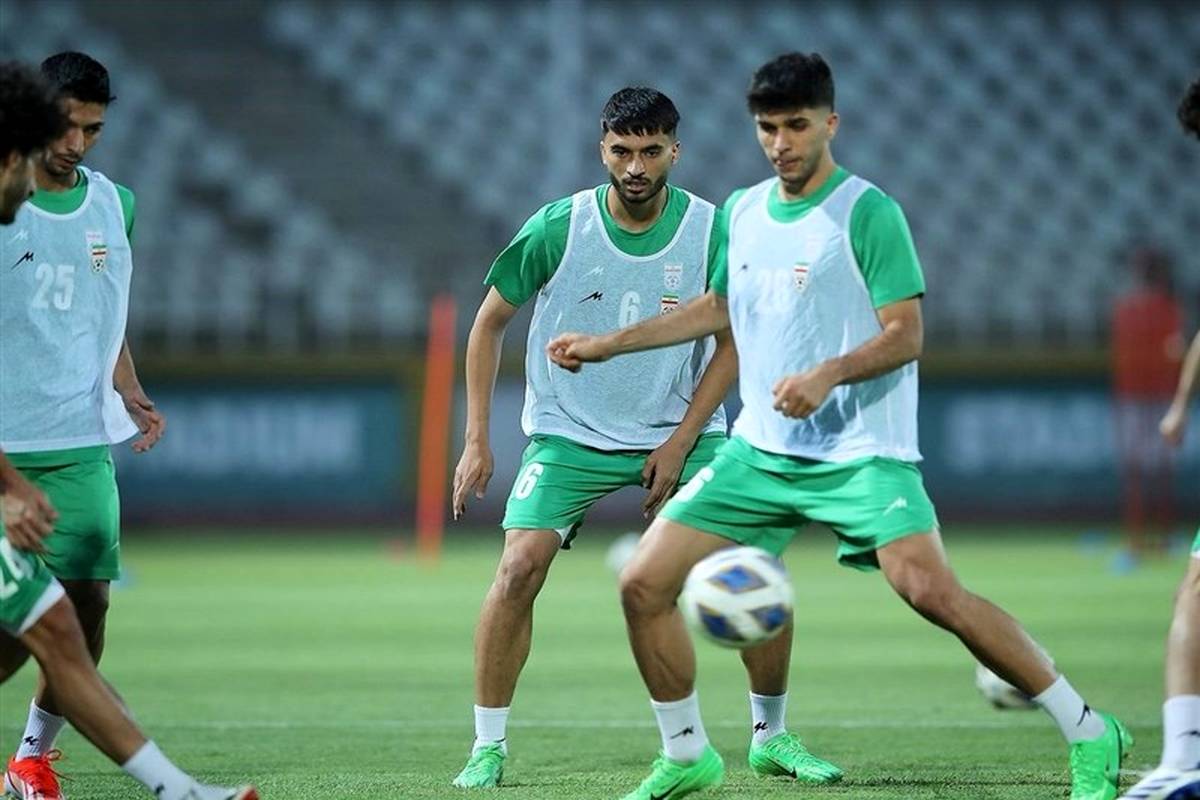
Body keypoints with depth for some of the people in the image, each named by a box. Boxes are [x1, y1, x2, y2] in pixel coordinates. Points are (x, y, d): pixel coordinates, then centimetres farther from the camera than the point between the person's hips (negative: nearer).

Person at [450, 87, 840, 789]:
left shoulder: (711, 230, -10)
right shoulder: (557, 228, -12)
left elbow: (732, 343, 0)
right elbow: (490, 322, 1)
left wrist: (680, 442, -9)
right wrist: (477, 441, -3)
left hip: (680, 434, 1)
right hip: (569, 435, -1)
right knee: (520, 566, -20)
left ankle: (772, 735, 12)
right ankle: (489, 749, -8)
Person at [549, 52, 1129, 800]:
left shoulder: (867, 212, -9)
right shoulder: (743, 211, 11)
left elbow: (906, 334, -13)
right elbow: (719, 308, 27)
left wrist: (829, 375, -30)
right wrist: (607, 344, 24)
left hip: (861, 451, -6)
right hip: (760, 451, 6)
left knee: (931, 591, -23)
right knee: (644, 583, -3)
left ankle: (1088, 732, -11)